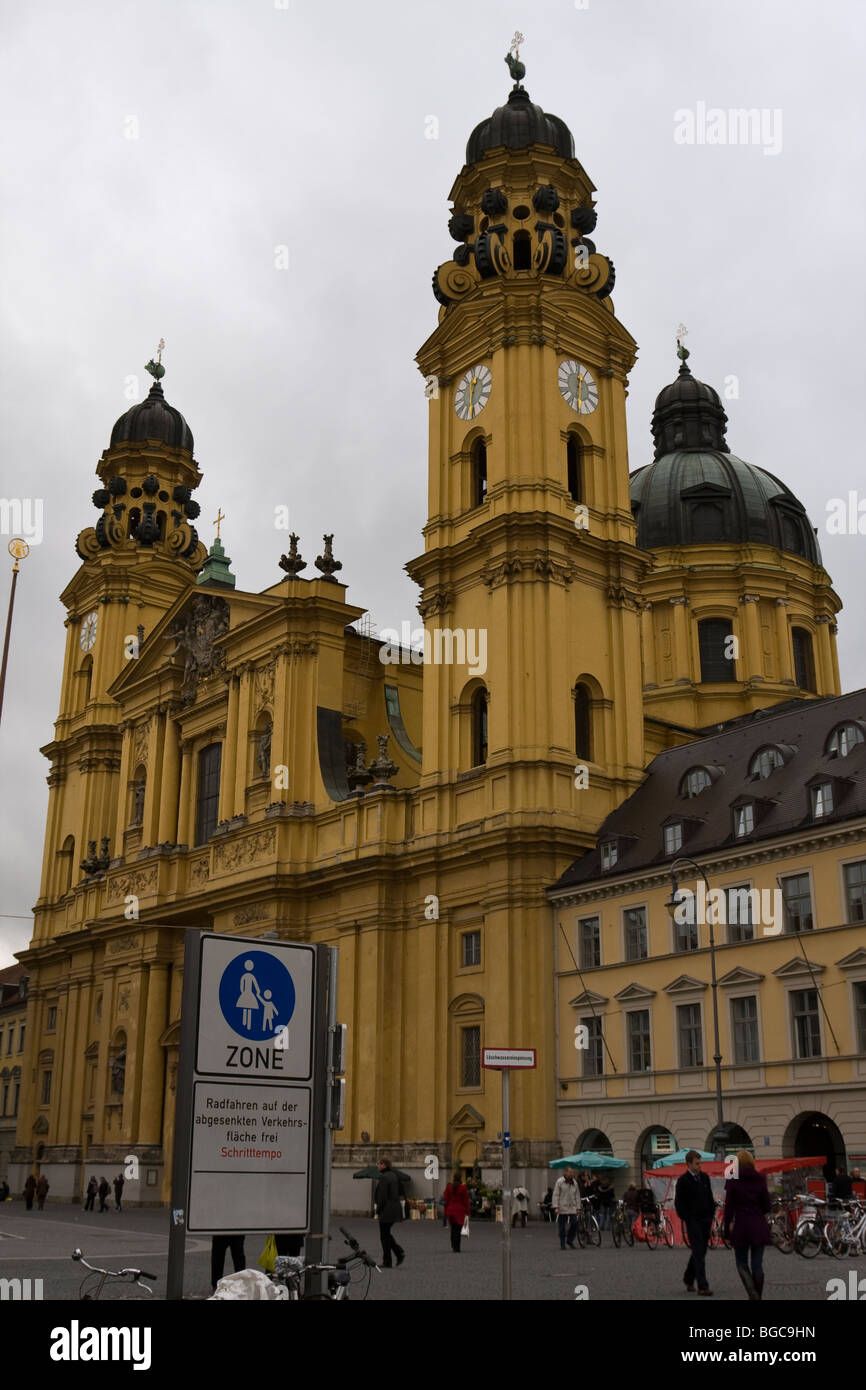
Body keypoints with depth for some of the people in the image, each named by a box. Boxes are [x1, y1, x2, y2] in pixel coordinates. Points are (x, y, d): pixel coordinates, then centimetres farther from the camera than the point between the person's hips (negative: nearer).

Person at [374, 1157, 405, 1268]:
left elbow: (382, 1196, -19)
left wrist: (378, 1210, -8)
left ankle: (387, 1262, 5)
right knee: (387, 1234, 18)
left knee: (385, 1235, 1)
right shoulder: (393, 1175, 12)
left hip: (386, 1211, -9)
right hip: (395, 1208, 9)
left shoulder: (384, 1177, -16)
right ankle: (400, 1253, 6)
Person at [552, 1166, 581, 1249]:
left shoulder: (575, 1183, 11)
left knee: (574, 1222, -11)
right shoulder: (559, 1182, -3)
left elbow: (577, 1196, 15)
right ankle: (562, 1244, 11)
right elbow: (556, 1195, -6)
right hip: (562, 1209, -4)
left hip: (572, 1208, 4)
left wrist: (578, 1208, 10)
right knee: (562, 1227, 0)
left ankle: (570, 1240, 10)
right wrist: (556, 1207, -13)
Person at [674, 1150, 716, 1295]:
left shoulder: (704, 1177, 9)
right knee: (699, 1252, -9)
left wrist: (712, 1215, 11)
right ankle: (702, 1286, -9)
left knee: (700, 1251, 13)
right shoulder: (683, 1180, -9)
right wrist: (686, 1219, -11)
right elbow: (678, 1203, -7)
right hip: (693, 1221, -6)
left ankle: (688, 1279, 30)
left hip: (706, 1220, 6)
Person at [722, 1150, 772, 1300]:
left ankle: (752, 1292, -13)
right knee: (757, 1264, 11)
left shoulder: (732, 1180, -6)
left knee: (742, 1263, 8)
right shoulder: (760, 1179, 0)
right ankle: (758, 1296, 12)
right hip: (759, 1226, 2)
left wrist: (726, 1229, 2)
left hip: (741, 1227, -2)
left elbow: (728, 1207, -6)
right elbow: (767, 1205, 3)